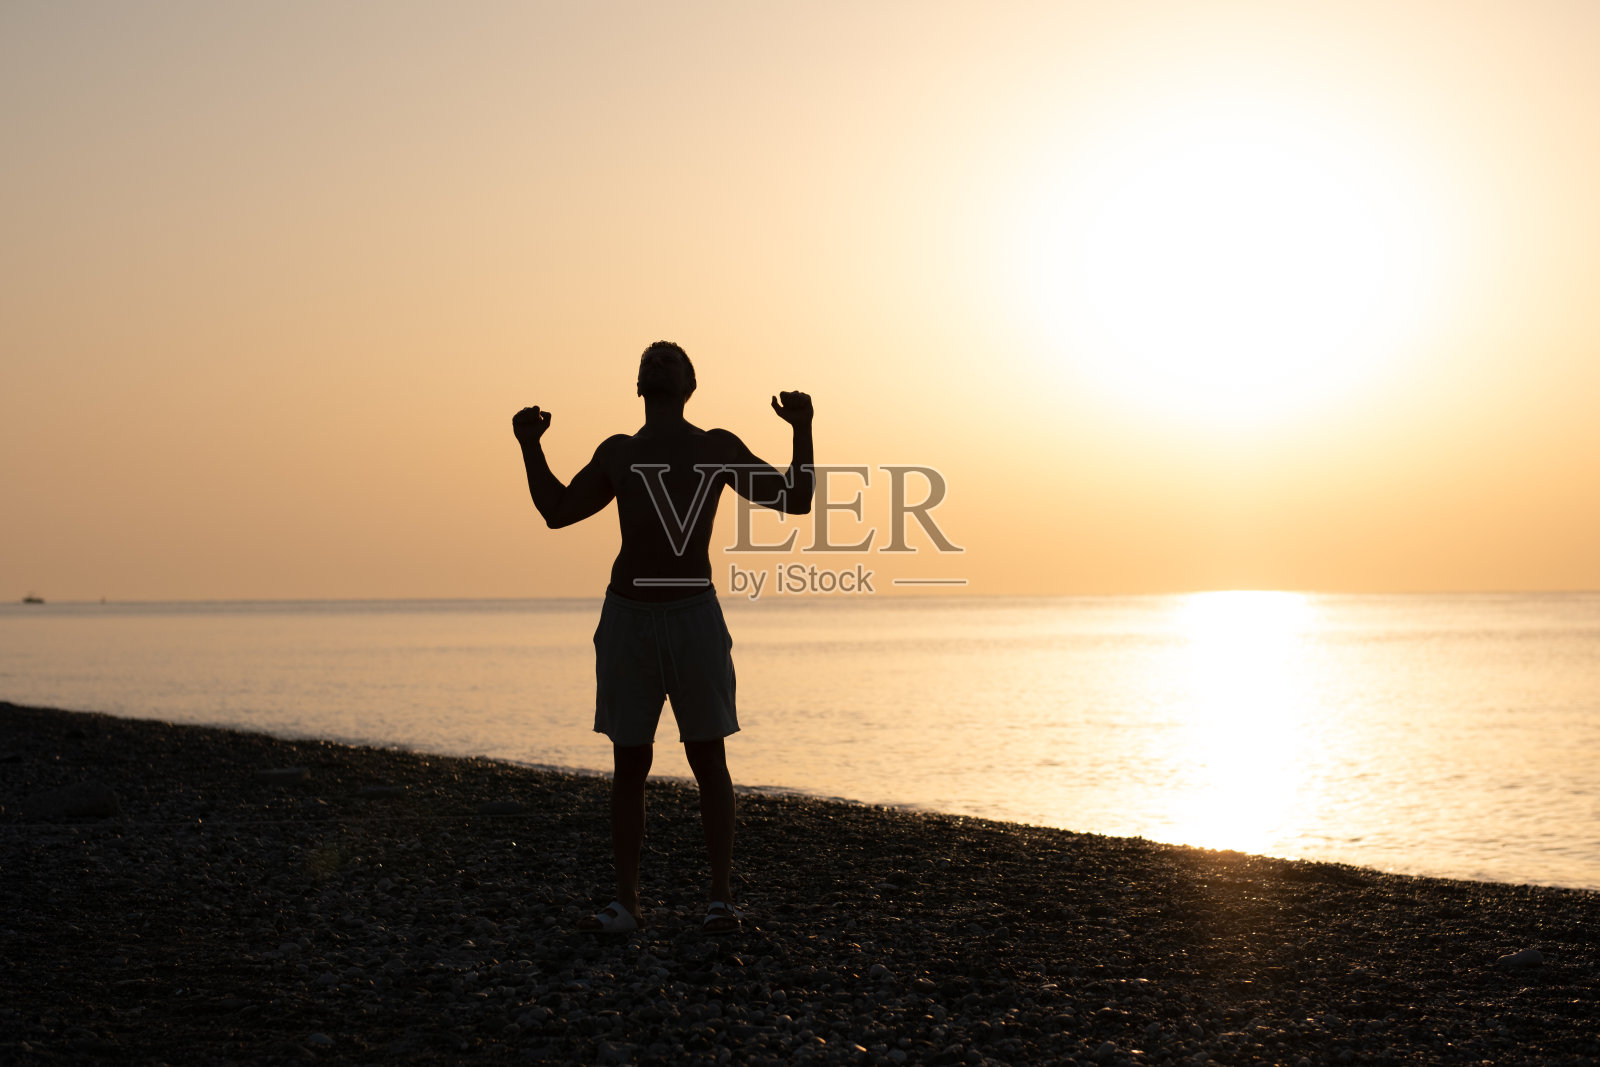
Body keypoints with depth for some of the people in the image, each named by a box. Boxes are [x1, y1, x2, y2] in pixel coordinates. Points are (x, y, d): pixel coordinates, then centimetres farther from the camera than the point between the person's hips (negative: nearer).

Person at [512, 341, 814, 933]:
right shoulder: (617, 452, 15)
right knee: (630, 763, 3)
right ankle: (626, 901, 7)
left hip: (694, 617, -2)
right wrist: (530, 446, 13)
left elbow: (795, 500, 5)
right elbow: (557, 511, 21)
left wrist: (803, 430, -6)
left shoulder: (717, 449, 8)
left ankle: (721, 896, 5)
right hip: (627, 619, 2)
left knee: (709, 760, -2)